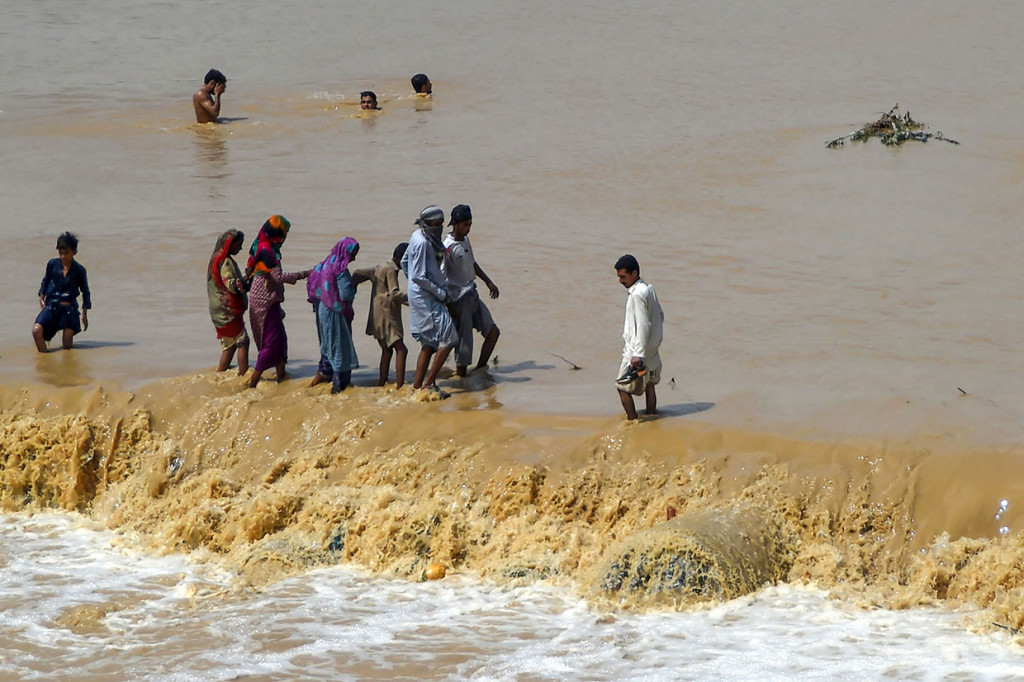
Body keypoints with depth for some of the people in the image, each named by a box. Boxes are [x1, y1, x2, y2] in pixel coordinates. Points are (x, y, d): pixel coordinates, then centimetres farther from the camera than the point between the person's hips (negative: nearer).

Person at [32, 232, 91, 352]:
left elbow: (85, 292, 8)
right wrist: (41, 297, 7)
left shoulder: (79, 270, -3)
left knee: (67, 346, -1)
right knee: (36, 331, -25)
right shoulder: (52, 264, -1)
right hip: (51, 306, 1)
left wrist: (84, 315, 7)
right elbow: (45, 281, 17)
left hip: (69, 308, -1)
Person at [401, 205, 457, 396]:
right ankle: (428, 383, -7)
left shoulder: (418, 237, 10)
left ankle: (417, 386, 18)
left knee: (429, 343, 15)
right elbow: (419, 277, -22)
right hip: (425, 298, -10)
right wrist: (441, 293, -14)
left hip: (420, 296, 10)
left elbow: (404, 262, 22)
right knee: (448, 338, -9)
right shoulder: (422, 243, -20)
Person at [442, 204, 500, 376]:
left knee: (492, 331, 9)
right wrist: (450, 306, -22)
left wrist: (488, 282, 23)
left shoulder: (465, 240, 8)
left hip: (472, 296, 9)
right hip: (460, 301, -9)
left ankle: (480, 371, 17)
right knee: (464, 343, -5)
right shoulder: (447, 248, -19)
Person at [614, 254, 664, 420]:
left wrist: (638, 354, -25)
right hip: (652, 349, 10)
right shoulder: (649, 289, 7)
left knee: (623, 386, -1)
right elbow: (660, 316, 17)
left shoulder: (637, 295, -21)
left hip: (636, 350, -10)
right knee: (649, 384, 19)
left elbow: (643, 326, -24)